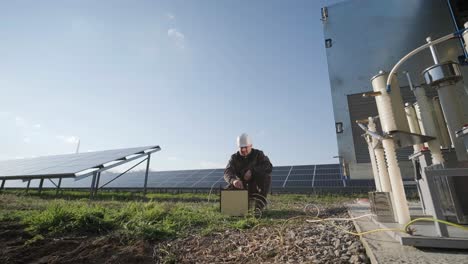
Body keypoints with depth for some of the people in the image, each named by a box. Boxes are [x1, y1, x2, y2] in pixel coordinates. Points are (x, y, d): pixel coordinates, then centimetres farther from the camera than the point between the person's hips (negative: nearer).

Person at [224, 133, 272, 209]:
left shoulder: (258, 154, -8)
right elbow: (227, 173, -21)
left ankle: (260, 200, -20)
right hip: (242, 186, 2)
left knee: (266, 175, -31)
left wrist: (252, 171, -38)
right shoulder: (234, 158, -4)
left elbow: (269, 167, -24)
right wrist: (233, 180, -45)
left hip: (258, 186, -2)